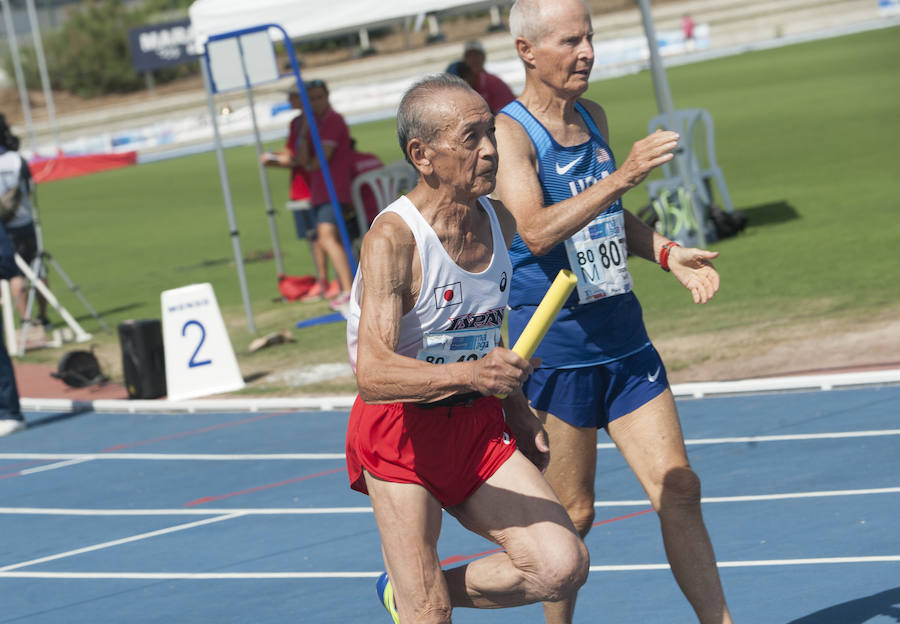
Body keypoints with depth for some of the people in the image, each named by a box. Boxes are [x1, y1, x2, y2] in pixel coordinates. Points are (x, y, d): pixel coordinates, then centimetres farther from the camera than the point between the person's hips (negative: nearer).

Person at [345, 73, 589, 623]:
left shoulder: (499, 223, 3)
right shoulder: (392, 240, -19)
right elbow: (372, 373, -31)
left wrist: (516, 410, 19)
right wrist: (471, 374, -43)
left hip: (479, 425, 6)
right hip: (399, 433, -6)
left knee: (563, 566, -8)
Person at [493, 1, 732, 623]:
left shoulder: (593, 117, 10)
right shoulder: (509, 132, -13)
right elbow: (537, 231, -30)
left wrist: (668, 253, 9)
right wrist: (622, 176, -38)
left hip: (625, 339, 7)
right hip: (556, 351, -6)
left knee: (679, 490, 2)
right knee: (571, 515, 2)